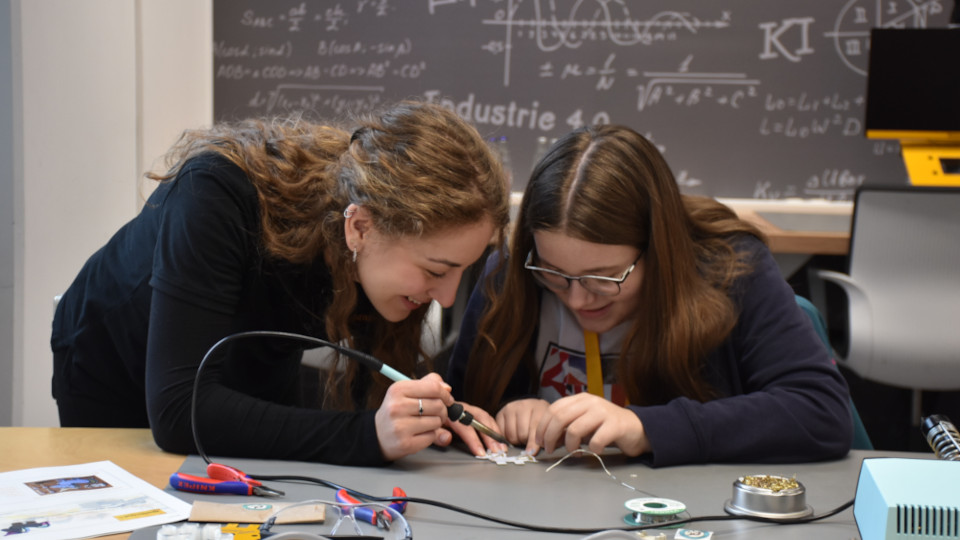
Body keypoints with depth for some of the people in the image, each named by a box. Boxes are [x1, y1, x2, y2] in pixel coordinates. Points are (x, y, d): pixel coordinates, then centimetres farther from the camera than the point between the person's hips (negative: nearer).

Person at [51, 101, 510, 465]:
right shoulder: (219, 195, -41)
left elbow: (383, 367, -11)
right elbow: (177, 411, -45)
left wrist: (431, 411, -34)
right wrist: (365, 434, -52)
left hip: (253, 382, 4)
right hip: (116, 384, -4)